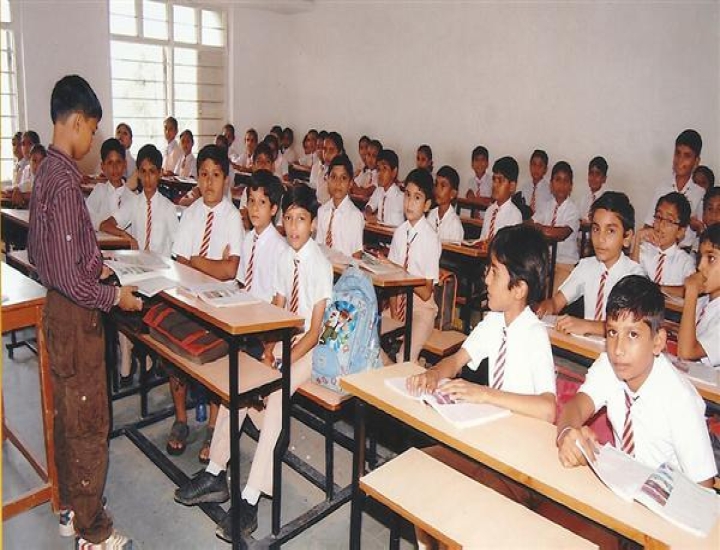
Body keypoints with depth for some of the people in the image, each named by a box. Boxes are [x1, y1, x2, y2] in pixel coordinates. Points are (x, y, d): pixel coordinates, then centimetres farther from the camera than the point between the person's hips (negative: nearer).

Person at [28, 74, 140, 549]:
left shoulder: (46, 173, 7)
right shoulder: (65, 181, -22)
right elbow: (69, 277, -26)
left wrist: (92, 265, 15)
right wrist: (115, 296, -13)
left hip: (60, 310, 10)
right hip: (75, 315, -10)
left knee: (69, 416, 20)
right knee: (90, 424, 3)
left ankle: (70, 508, 37)